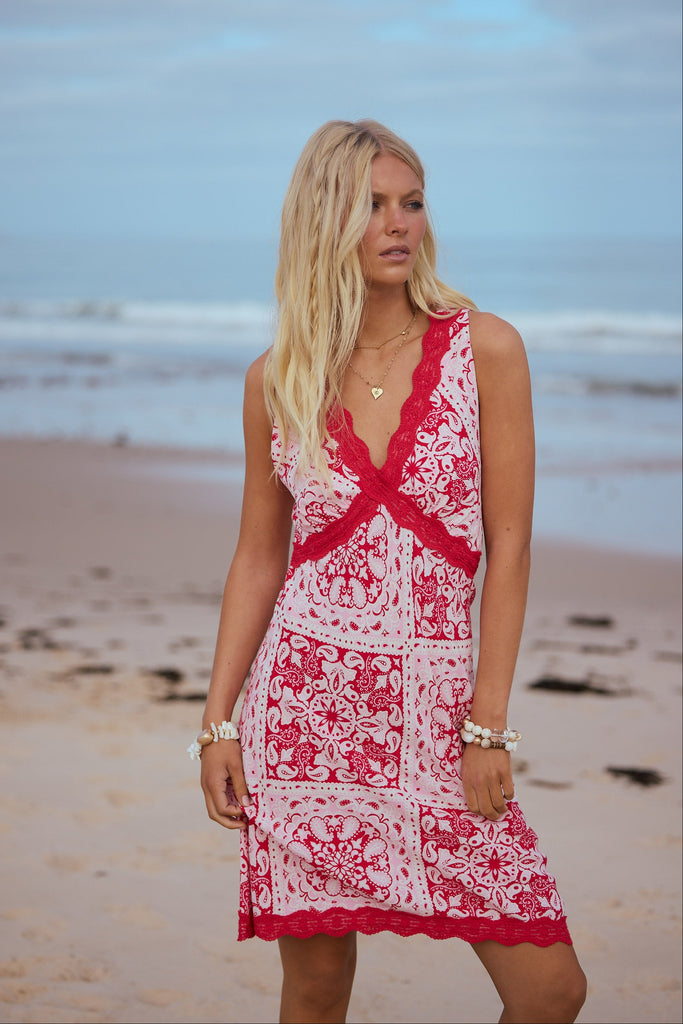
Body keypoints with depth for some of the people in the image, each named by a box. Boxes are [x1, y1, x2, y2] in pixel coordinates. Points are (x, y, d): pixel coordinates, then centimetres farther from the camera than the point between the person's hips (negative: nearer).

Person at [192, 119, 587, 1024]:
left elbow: (508, 547, -3)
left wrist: (489, 726, -7)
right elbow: (260, 556, 11)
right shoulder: (277, 379, 4)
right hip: (307, 703, 1)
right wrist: (218, 721, 5)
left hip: (436, 703, -1)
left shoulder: (485, 349, -2)